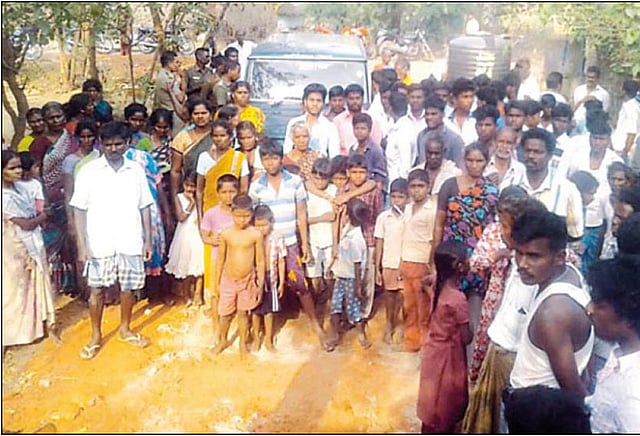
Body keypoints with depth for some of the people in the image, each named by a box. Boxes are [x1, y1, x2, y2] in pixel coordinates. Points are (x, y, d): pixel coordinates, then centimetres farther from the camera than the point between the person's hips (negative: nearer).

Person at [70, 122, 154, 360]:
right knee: (97, 289, 7)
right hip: (99, 243, -2)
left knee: (129, 287, 12)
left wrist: (148, 240, 4)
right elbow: (79, 210, -3)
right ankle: (96, 336, 23)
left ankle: (125, 328, 32)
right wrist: (82, 244, -8)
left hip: (130, 242, 2)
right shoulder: (88, 171, -4)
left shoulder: (136, 170, 2)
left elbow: (144, 207, 6)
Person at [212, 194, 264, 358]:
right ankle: (223, 341, 37)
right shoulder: (226, 234, -8)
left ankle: (243, 344, 33)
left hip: (247, 280, -1)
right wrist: (217, 282, 7)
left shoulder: (256, 235, -11)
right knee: (225, 314, 11)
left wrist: (260, 284, -2)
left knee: (243, 313, 13)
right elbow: (221, 259, 2)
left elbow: (260, 261, -4)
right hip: (228, 280, 1)